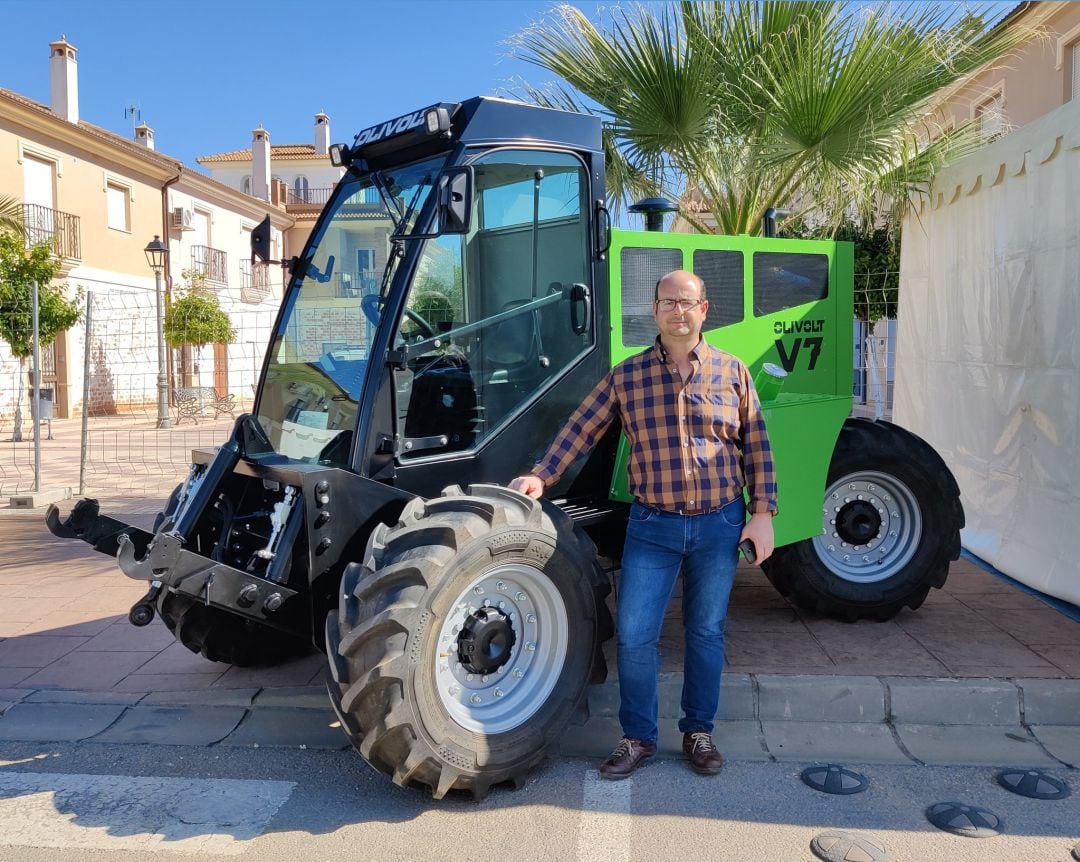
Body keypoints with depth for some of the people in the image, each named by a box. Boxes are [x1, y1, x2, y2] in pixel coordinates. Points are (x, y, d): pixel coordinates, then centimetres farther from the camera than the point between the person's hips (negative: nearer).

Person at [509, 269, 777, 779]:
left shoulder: (732, 372, 2)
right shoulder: (626, 377, 0)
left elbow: (756, 447, 4)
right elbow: (580, 431, 2)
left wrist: (762, 512, -1)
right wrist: (541, 477, -9)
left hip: (719, 525, 1)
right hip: (652, 526, 0)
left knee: (706, 633, 12)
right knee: (634, 634, -1)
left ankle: (698, 732, 30)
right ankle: (638, 737, 18)